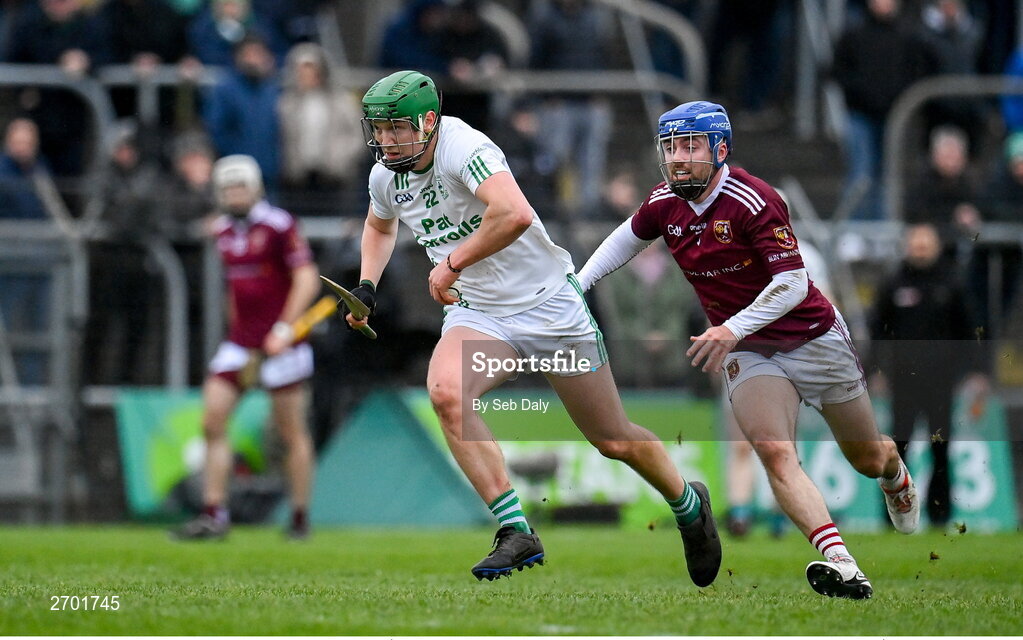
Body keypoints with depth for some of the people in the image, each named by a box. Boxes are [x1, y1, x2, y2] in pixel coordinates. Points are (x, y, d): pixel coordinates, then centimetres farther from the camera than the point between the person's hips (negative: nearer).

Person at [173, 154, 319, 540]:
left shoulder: (278, 226, -10)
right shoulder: (223, 231, 10)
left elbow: (307, 279, -12)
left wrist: (284, 328, -18)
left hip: (279, 342, -6)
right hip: (240, 341, 6)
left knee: (292, 432, 3)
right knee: (212, 423, -5)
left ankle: (300, 517, 14)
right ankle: (214, 514, -3)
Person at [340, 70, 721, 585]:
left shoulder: (463, 148, -25)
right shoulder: (385, 177, 0)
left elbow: (515, 215, -43)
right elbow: (380, 226, 26)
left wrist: (451, 263, -30)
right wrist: (366, 286, 10)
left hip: (547, 305, -5)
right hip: (477, 315, 5)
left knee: (614, 441, 7)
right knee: (446, 392, -28)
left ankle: (688, 504, 38)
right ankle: (516, 533, -24)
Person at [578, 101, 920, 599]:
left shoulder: (753, 202, -25)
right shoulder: (664, 205, -5)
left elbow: (793, 284, -28)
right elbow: (627, 238, 18)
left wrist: (733, 328, -38)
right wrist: (577, 285, 9)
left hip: (812, 338, -4)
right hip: (746, 352, 4)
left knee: (868, 459, 13)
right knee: (775, 454, -23)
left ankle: (897, 481, 52)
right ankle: (841, 566, -32)